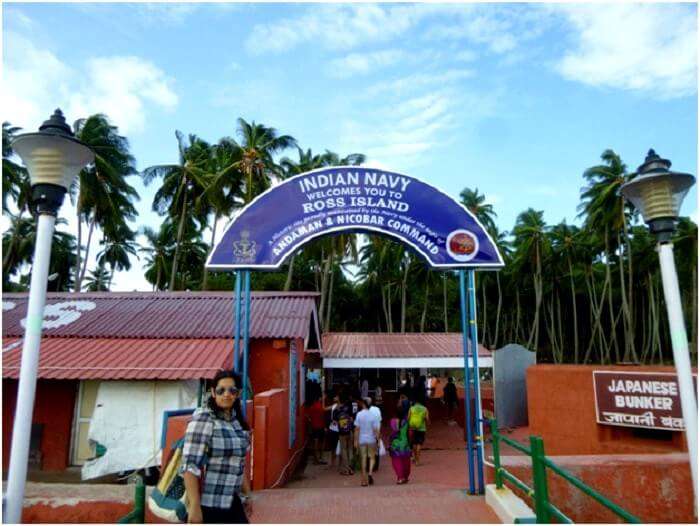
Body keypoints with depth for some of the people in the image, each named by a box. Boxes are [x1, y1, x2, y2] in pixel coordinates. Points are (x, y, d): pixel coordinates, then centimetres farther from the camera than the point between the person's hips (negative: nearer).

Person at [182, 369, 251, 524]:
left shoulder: (237, 420, 6)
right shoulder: (203, 418, -15)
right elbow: (190, 465, -20)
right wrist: (194, 506, -22)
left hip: (232, 502, 7)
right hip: (206, 505, -7)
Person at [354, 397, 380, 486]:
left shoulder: (359, 415, -8)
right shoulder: (372, 415, -7)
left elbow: (357, 429, -7)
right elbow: (376, 430, -6)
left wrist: (356, 440, -1)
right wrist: (378, 440, 1)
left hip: (361, 440, 1)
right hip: (371, 440, -1)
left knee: (363, 458, 9)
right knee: (372, 457, 14)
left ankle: (364, 480, 11)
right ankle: (370, 473, -7)